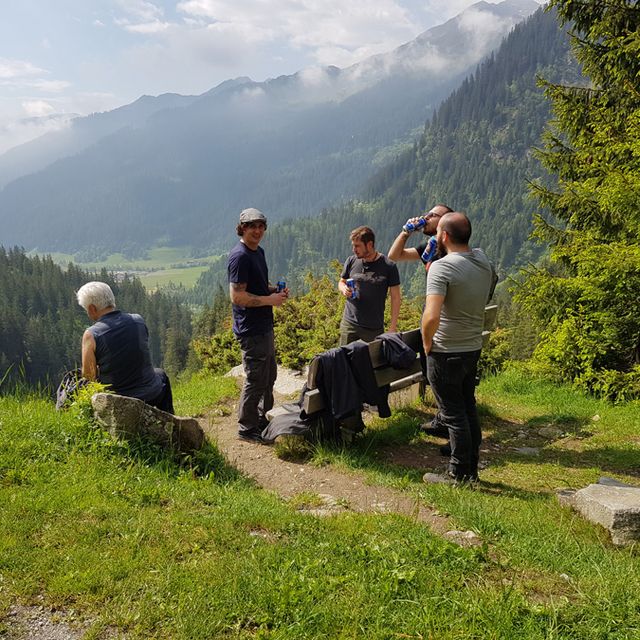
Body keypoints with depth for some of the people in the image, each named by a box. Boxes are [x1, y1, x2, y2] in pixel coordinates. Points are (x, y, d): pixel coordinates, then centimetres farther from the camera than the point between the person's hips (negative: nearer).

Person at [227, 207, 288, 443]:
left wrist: (275, 290, 5)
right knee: (255, 380, -1)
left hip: (264, 326, 10)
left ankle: (264, 419, 36)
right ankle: (247, 428, 14)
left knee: (269, 376, 21)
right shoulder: (239, 256, -18)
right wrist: (269, 300, -19)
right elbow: (237, 296, -24)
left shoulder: (258, 252, 12)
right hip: (251, 329, -10)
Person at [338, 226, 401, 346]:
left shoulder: (388, 266, -8)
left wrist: (393, 326, -8)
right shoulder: (351, 261, 1)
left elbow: (395, 298, -4)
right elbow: (342, 282, 16)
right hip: (349, 323, 3)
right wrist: (344, 289, -9)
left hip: (374, 328, -3)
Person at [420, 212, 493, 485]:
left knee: (453, 414, 4)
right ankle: (471, 470, 29)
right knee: (469, 409, 17)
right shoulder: (483, 261, 3)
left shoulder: (442, 267, -21)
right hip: (473, 349, 8)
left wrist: (427, 342, -13)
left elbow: (431, 316, -33)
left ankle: (458, 475, 15)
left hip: (445, 353, -7)